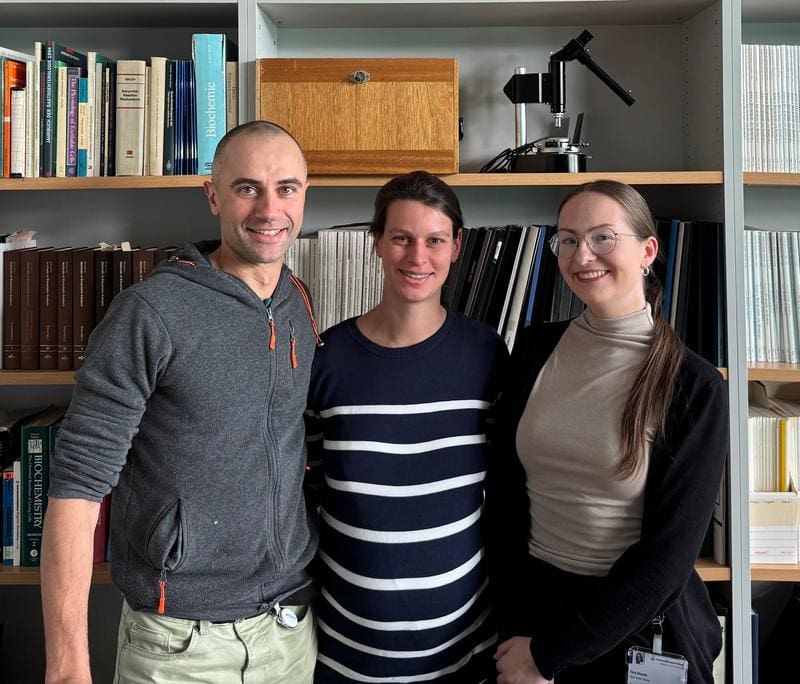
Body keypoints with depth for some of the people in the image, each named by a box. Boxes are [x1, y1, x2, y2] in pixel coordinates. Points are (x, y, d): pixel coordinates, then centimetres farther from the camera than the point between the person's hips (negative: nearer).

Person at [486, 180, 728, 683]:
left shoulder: (694, 386, -14)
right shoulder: (535, 349, -4)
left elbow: (669, 553, -15)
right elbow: (504, 497, -1)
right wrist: (519, 631, -7)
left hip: (640, 622, -2)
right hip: (534, 600, 3)